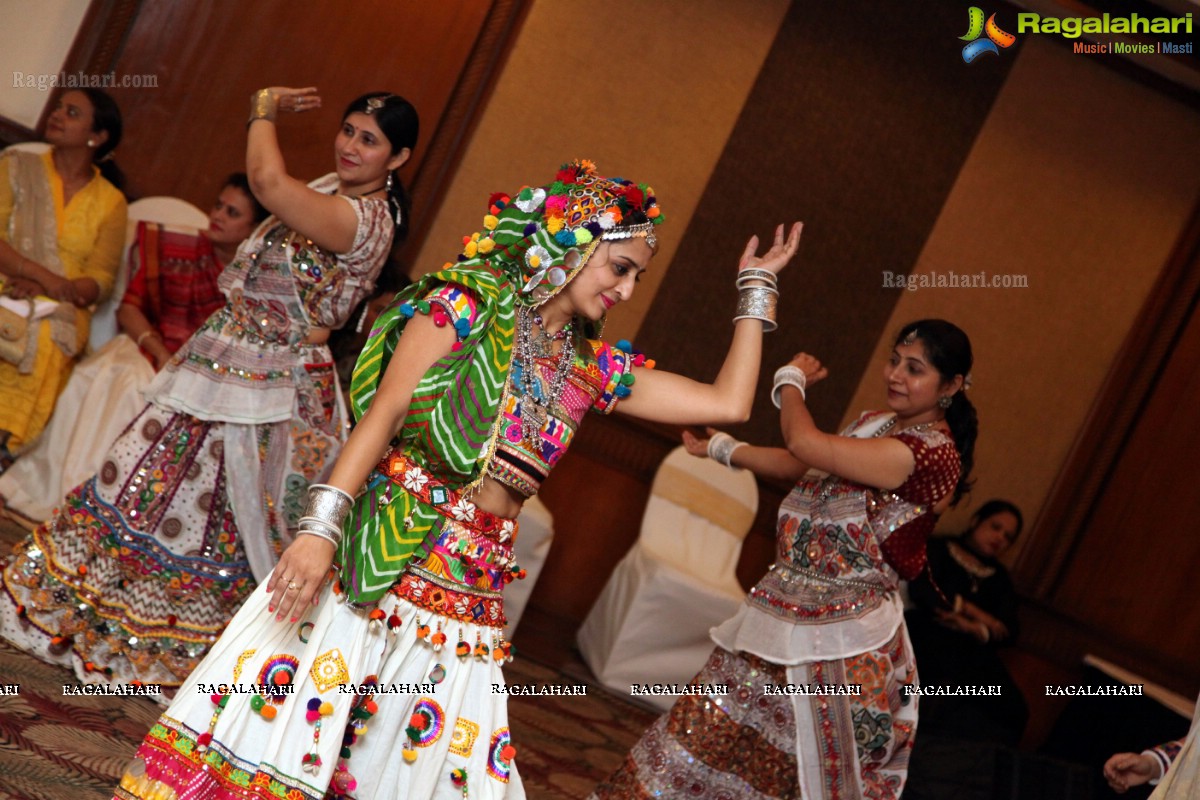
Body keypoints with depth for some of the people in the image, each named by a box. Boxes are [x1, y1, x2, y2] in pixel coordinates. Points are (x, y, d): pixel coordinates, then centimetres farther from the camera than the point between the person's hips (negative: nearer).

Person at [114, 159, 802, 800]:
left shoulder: (590, 366, 16)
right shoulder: (468, 302, -1)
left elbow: (728, 402, 15)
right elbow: (385, 413, -9)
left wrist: (759, 289, 20)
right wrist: (321, 528, -19)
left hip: (473, 588, 6)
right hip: (386, 557, -5)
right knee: (279, 721, -11)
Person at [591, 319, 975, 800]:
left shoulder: (934, 451, -17)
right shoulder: (876, 423, 12)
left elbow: (805, 444, -23)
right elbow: (803, 468, 28)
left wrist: (792, 380, -4)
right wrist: (725, 449, 37)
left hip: (835, 642, -8)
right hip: (780, 620, 8)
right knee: (709, 741, 9)